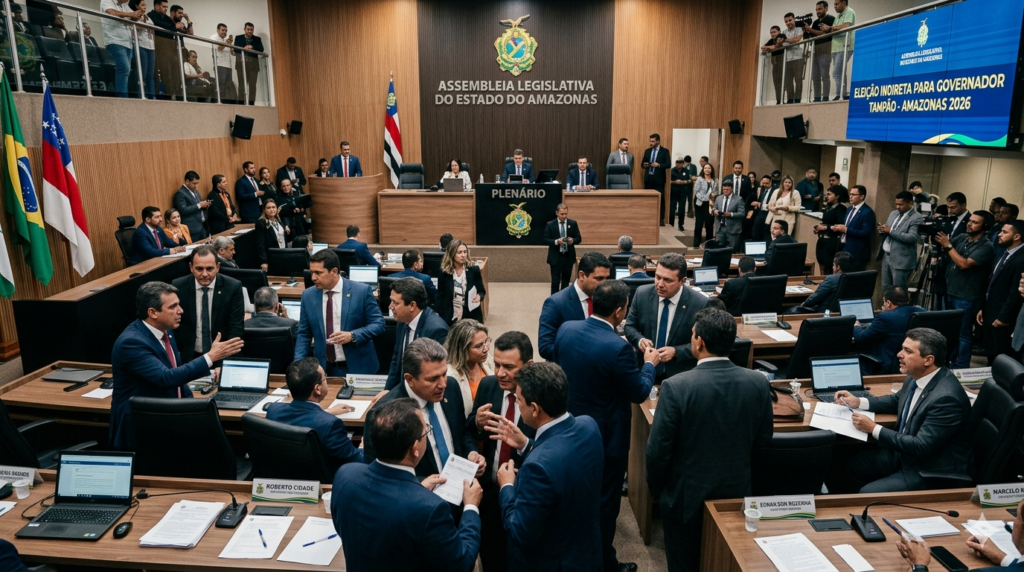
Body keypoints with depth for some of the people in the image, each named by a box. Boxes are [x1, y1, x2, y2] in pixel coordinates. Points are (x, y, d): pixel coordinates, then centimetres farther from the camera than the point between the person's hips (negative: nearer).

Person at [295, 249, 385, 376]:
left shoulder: (362, 291, -9)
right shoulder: (308, 295, 2)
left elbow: (378, 324, -6)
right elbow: (303, 334, 7)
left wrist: (353, 336, -21)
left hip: (357, 366, -2)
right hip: (324, 368, 2)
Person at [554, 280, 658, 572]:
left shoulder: (566, 329, -10)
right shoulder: (618, 347, -29)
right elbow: (639, 393, -16)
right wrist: (650, 363, 1)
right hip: (606, 437, -6)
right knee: (605, 501, 13)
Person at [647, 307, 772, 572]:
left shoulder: (676, 386, -25)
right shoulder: (758, 382, -13)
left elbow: (658, 449, -18)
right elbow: (763, 439, 1)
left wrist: (655, 488, 0)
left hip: (686, 497, -4)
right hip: (737, 493, 4)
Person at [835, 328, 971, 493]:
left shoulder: (946, 397, -30)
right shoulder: (916, 377, -3)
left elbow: (921, 447, -29)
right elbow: (897, 400, 19)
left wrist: (874, 429, -22)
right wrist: (858, 402, 5)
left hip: (932, 472, -8)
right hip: (905, 453, 9)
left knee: (867, 494, -16)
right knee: (850, 466, 7)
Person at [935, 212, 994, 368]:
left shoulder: (986, 247, -14)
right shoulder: (962, 238, 8)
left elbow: (964, 264, -24)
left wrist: (948, 245, -21)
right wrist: (937, 235, -14)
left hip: (966, 298, -7)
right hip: (950, 293, 7)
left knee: (963, 335, 1)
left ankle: (961, 369, 11)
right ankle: (951, 364, 29)